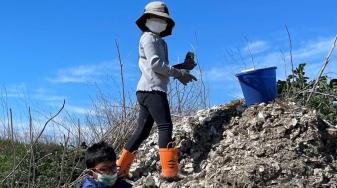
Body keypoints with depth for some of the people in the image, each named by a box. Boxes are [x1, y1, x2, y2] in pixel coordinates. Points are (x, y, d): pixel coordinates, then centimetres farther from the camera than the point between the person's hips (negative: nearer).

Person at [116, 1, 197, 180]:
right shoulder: (148, 37, -1)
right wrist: (178, 73, -10)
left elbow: (163, 68, 21)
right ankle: (169, 171, -17)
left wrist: (183, 66, 8)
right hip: (152, 90, -9)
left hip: (147, 91, 9)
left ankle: (120, 168, 13)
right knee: (165, 126, -13)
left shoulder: (160, 41, 28)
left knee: (142, 130, 9)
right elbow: (155, 63, -13)